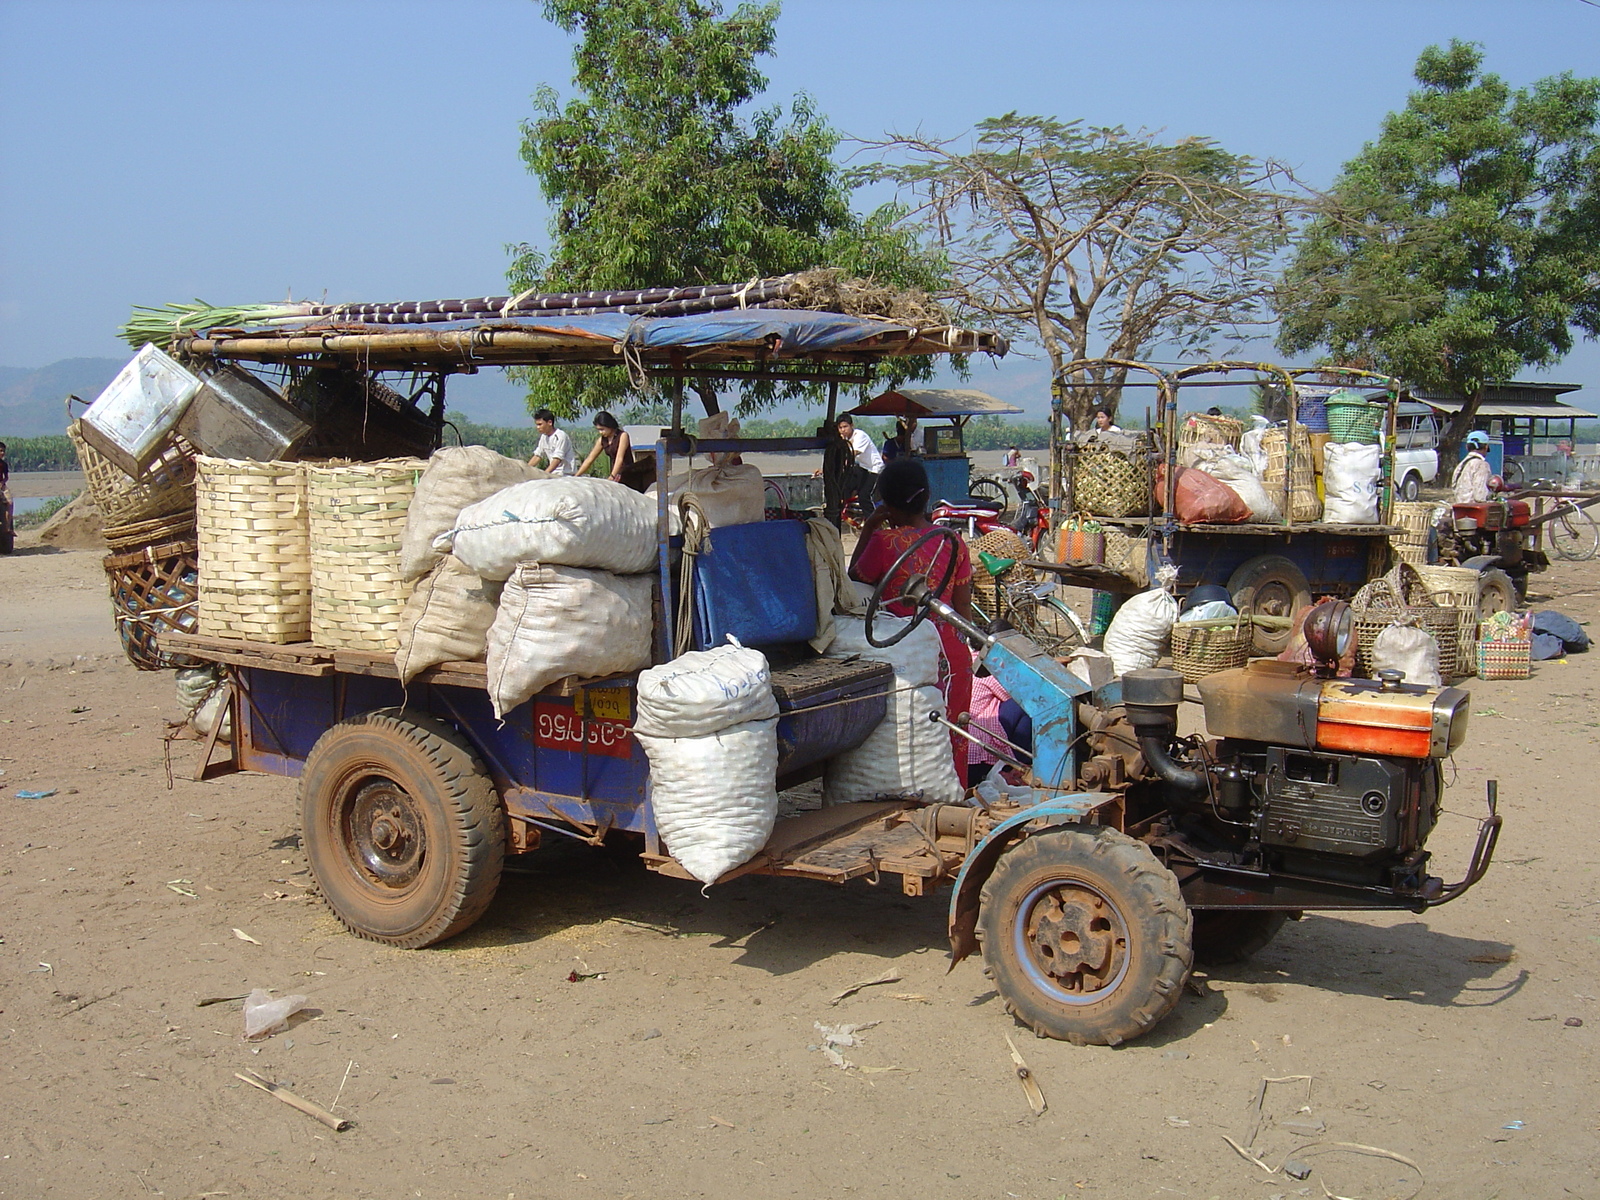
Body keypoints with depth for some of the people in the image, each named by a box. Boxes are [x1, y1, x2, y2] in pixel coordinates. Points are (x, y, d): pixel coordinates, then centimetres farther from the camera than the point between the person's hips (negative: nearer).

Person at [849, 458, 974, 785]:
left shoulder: (885, 541, -12)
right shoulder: (952, 543, 1)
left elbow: (854, 579, 5)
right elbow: (963, 605, 5)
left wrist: (867, 530, 8)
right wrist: (965, 646, 16)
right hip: (953, 654, 4)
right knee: (952, 739, 14)